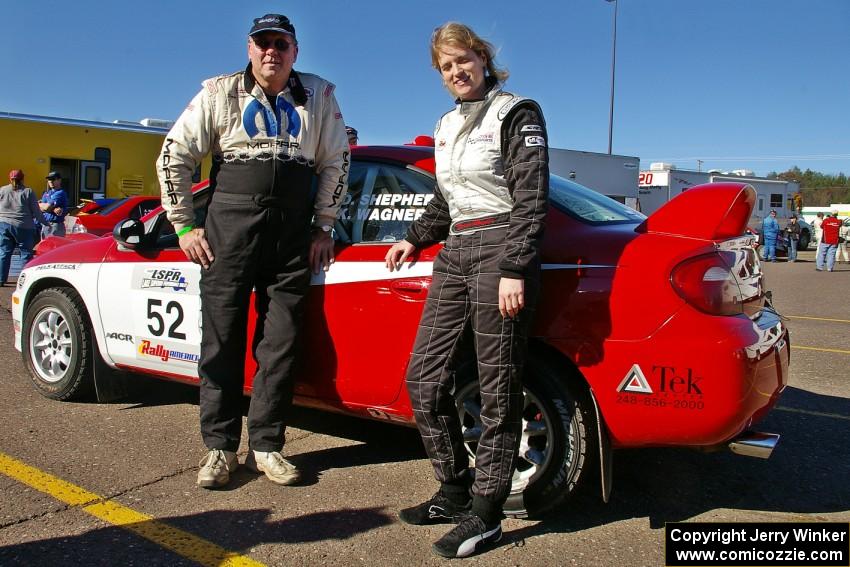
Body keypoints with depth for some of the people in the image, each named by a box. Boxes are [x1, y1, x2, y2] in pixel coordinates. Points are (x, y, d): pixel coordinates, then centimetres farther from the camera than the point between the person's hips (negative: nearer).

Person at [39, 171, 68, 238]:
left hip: (55, 226, -8)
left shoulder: (60, 193, -10)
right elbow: (41, 208, 2)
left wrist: (40, 204, 4)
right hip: (45, 225, 8)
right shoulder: (46, 193, 16)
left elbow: (47, 207, -17)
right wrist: (54, 209, -15)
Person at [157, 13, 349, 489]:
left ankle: (266, 445, 12)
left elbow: (336, 162, 13)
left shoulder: (318, 96, 10)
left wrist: (323, 226, 6)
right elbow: (175, 155, 6)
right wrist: (185, 225, 1)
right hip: (231, 223, -1)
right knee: (222, 338, 0)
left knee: (282, 342, 1)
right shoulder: (220, 93, 6)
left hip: (293, 231, 1)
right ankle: (220, 446, 10)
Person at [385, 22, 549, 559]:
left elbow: (532, 198, -10)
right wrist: (414, 239, 18)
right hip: (454, 255, 8)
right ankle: (455, 493, 19)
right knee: (424, 378, 5)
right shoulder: (447, 125, 20)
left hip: (500, 252, -8)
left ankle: (485, 514, 7)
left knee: (498, 390, -3)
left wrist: (514, 270, -19)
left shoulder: (518, 113, -1)